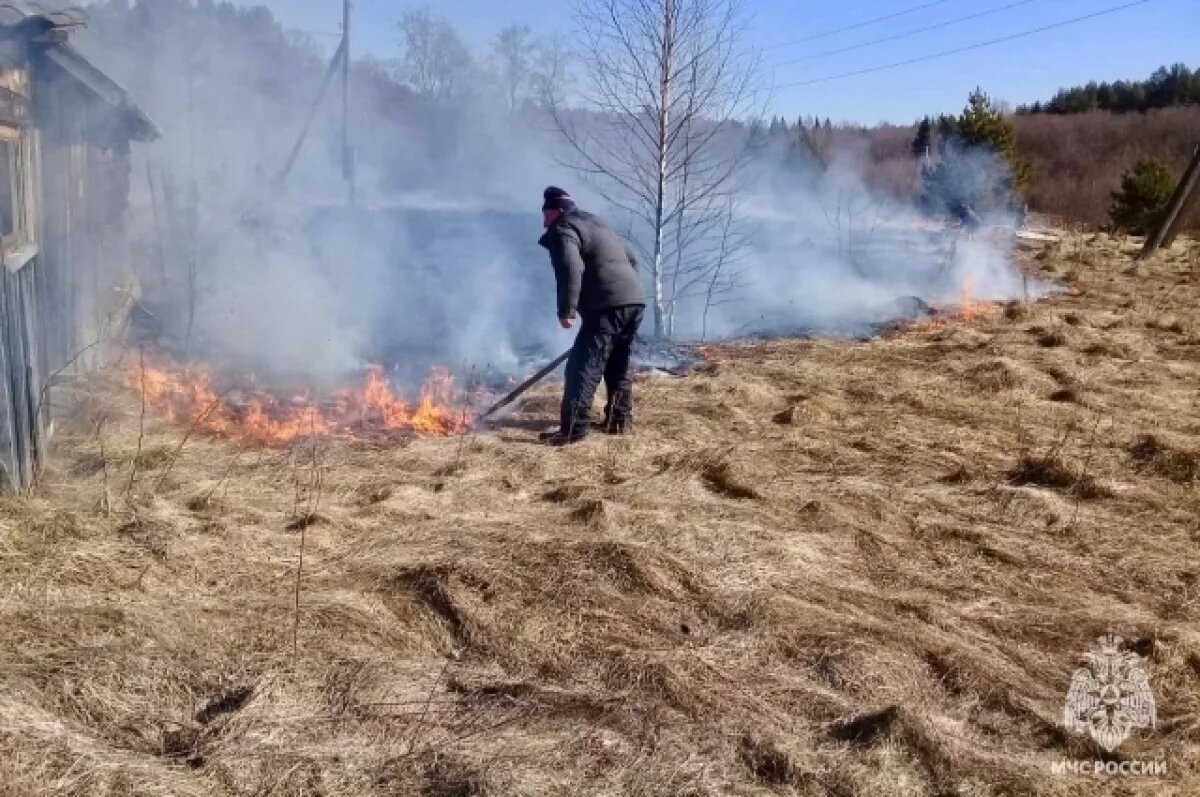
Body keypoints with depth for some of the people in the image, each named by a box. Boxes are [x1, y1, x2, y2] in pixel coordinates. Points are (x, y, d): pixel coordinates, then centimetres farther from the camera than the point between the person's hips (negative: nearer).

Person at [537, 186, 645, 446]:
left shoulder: (563, 230, 1)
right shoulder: (595, 224, 30)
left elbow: (571, 269, -18)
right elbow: (631, 259, 33)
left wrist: (566, 310, -15)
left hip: (609, 305, -9)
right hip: (635, 300, 9)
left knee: (584, 367, -9)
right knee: (618, 366, 21)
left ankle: (572, 429, -14)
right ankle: (620, 420, 28)